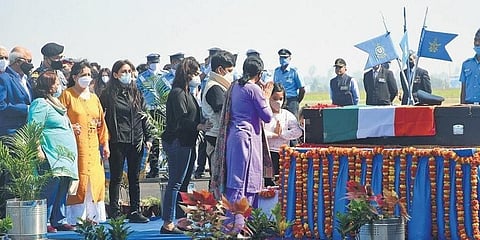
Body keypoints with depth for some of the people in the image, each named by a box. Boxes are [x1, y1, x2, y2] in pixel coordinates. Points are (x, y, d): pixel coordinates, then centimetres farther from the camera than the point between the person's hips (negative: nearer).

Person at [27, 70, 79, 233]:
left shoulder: (54, 103, 24)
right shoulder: (40, 104, -8)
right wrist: (38, 150, -22)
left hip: (65, 156, 10)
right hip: (52, 155, -10)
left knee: (62, 189, 10)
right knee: (51, 187, -12)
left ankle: (59, 220, 15)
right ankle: (44, 222, -9)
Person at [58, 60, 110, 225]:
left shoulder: (94, 98, 18)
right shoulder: (67, 95, 1)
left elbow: (102, 123, 20)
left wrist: (105, 143, 13)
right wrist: (70, 128, -20)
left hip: (93, 147, 6)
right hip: (75, 145, -6)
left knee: (95, 180, 2)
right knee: (78, 180, -9)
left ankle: (91, 216, 8)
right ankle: (75, 217, -6)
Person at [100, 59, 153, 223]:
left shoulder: (137, 93, 11)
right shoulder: (108, 94, -2)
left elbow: (144, 116, 14)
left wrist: (148, 138, 8)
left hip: (136, 141, 4)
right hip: (117, 141, -4)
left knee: (134, 178, 8)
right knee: (116, 178, 1)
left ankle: (135, 212, 13)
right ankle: (115, 213, 5)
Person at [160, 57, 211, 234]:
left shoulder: (187, 93, 19)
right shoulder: (178, 93, -12)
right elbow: (181, 119, -21)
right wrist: (199, 126, -24)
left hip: (186, 143, 10)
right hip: (178, 143, -10)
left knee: (183, 183, 13)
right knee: (175, 183, -9)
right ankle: (168, 224, -8)